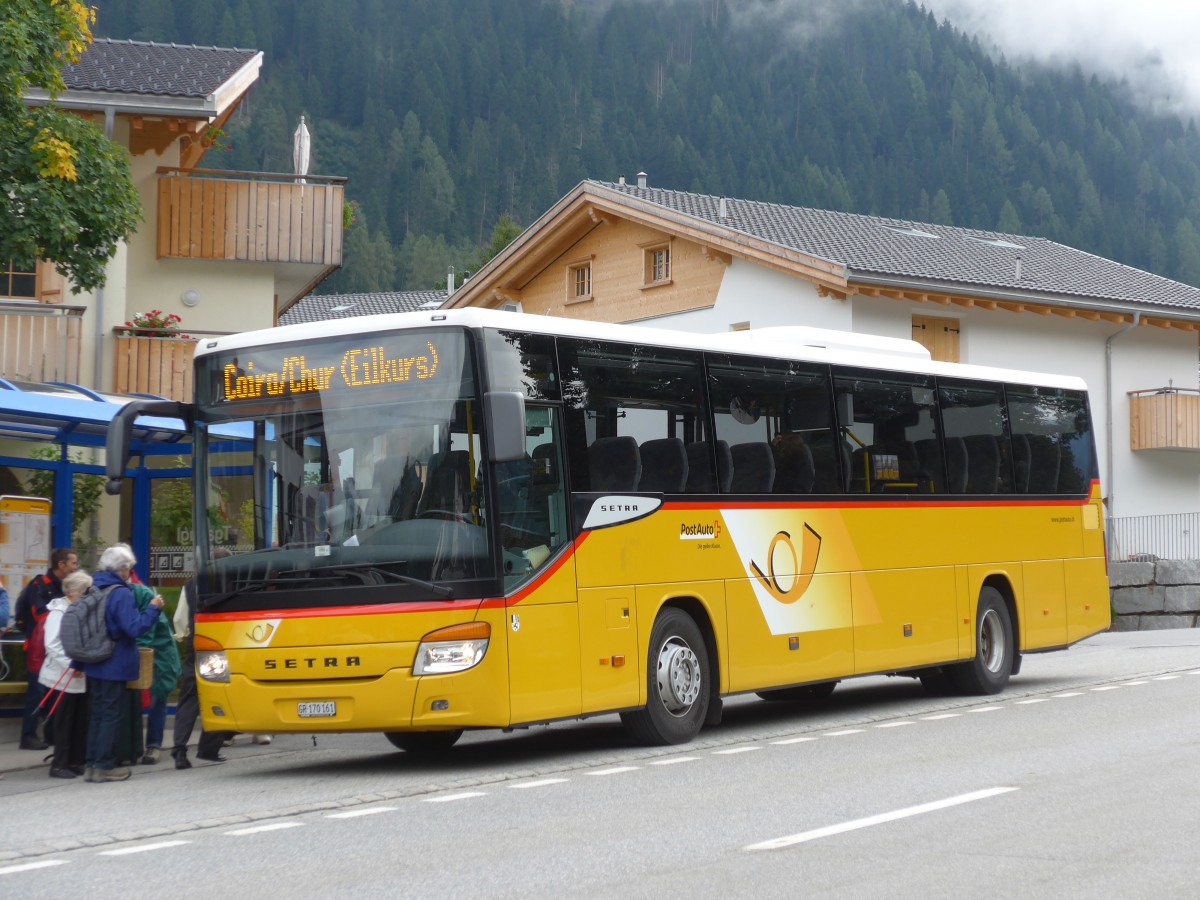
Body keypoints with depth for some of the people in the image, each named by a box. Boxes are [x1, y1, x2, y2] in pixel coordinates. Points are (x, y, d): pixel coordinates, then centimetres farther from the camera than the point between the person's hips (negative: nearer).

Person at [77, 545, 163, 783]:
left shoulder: (93, 589, 8)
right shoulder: (121, 594, -18)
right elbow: (135, 628, -24)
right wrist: (153, 609, -12)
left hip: (93, 665, 8)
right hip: (115, 665, -8)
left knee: (95, 714, 14)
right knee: (110, 715, 0)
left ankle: (91, 765, 16)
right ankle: (104, 766, 1)